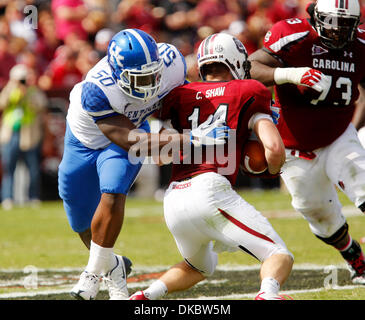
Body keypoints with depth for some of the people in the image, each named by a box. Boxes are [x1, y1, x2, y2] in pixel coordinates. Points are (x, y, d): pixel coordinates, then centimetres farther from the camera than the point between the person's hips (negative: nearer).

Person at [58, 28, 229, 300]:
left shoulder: (170, 62, -29)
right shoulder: (97, 90, -42)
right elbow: (130, 141, -43)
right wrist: (191, 139, -50)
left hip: (130, 130, 1)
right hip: (85, 139, -1)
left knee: (112, 196, -26)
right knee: (82, 223, 10)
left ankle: (94, 273, -10)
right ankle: (112, 268, 39)